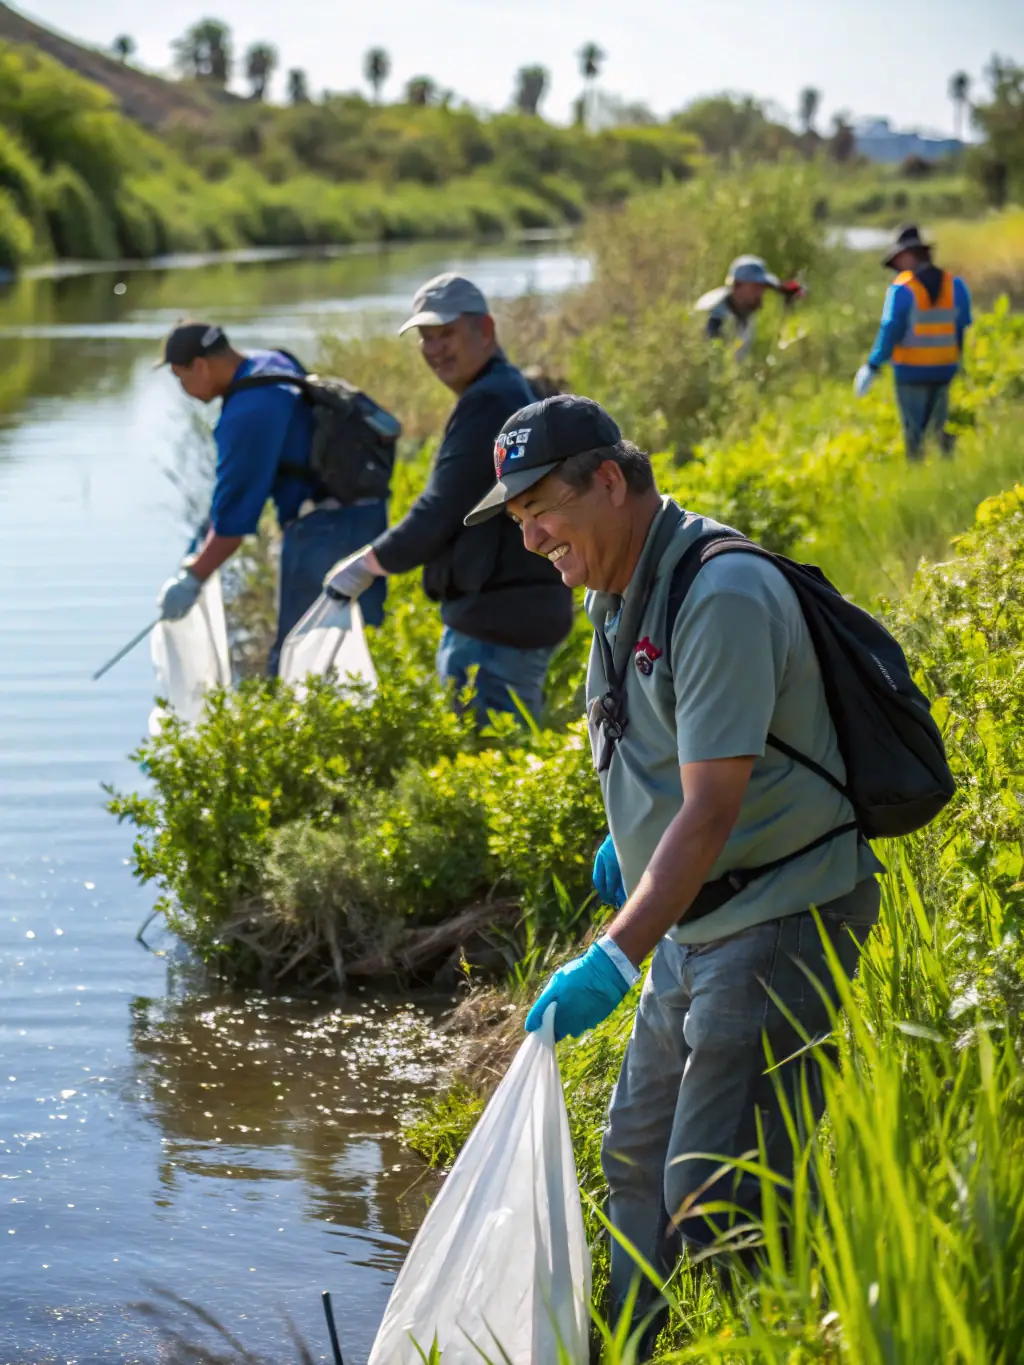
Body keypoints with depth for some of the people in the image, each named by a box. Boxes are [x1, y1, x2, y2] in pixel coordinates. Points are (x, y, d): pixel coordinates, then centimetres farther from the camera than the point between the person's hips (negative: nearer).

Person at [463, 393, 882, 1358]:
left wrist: (614, 958, -35)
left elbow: (713, 809, -29)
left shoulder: (721, 598, -24)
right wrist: (626, 836, 19)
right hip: (692, 925, 10)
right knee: (637, 1160, 18)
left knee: (713, 1192, -12)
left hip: (780, 922, -10)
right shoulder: (615, 591, 7)